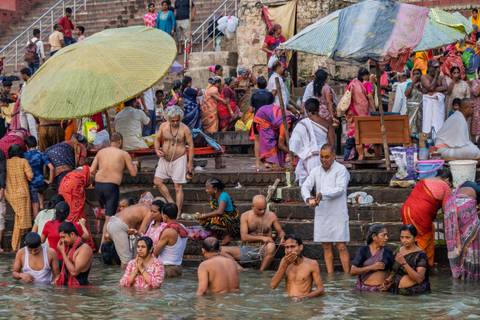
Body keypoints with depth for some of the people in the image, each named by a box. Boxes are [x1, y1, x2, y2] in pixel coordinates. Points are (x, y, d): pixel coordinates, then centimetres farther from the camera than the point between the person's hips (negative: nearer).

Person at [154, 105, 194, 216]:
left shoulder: (184, 129, -12)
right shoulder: (163, 126, -3)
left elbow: (191, 145, -6)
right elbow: (157, 139, 10)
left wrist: (190, 163, -8)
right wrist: (157, 150, -11)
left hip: (179, 159, -5)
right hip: (165, 158, 5)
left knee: (178, 187, -3)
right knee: (157, 181, 1)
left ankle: (178, 213, 1)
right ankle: (171, 203, 14)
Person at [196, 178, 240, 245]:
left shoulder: (223, 196, -22)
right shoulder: (212, 197, 3)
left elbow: (219, 212, -37)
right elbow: (214, 212, 3)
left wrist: (204, 215, -32)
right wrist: (201, 216, -14)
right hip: (223, 220, 8)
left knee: (215, 219, -34)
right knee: (204, 221, -8)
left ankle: (227, 235, -11)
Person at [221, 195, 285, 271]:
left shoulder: (271, 216, 4)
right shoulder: (245, 216, 3)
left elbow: (280, 232, 13)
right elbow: (244, 237, -6)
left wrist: (282, 238, -11)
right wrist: (261, 238, -17)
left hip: (264, 250, -1)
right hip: (247, 250, 2)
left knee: (271, 246, -39)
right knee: (222, 250, -19)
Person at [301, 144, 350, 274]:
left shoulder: (341, 170, -5)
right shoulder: (316, 171, 10)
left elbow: (340, 189, -17)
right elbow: (305, 186, 1)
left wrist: (323, 194, -27)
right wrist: (308, 199, -20)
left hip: (338, 214, -5)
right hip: (321, 214, 5)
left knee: (341, 247, -5)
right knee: (326, 247, 7)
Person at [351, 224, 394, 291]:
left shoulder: (388, 252, 9)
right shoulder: (363, 250, 3)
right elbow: (352, 271, -4)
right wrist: (372, 267, -11)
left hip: (381, 289, 1)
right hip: (364, 288, -1)